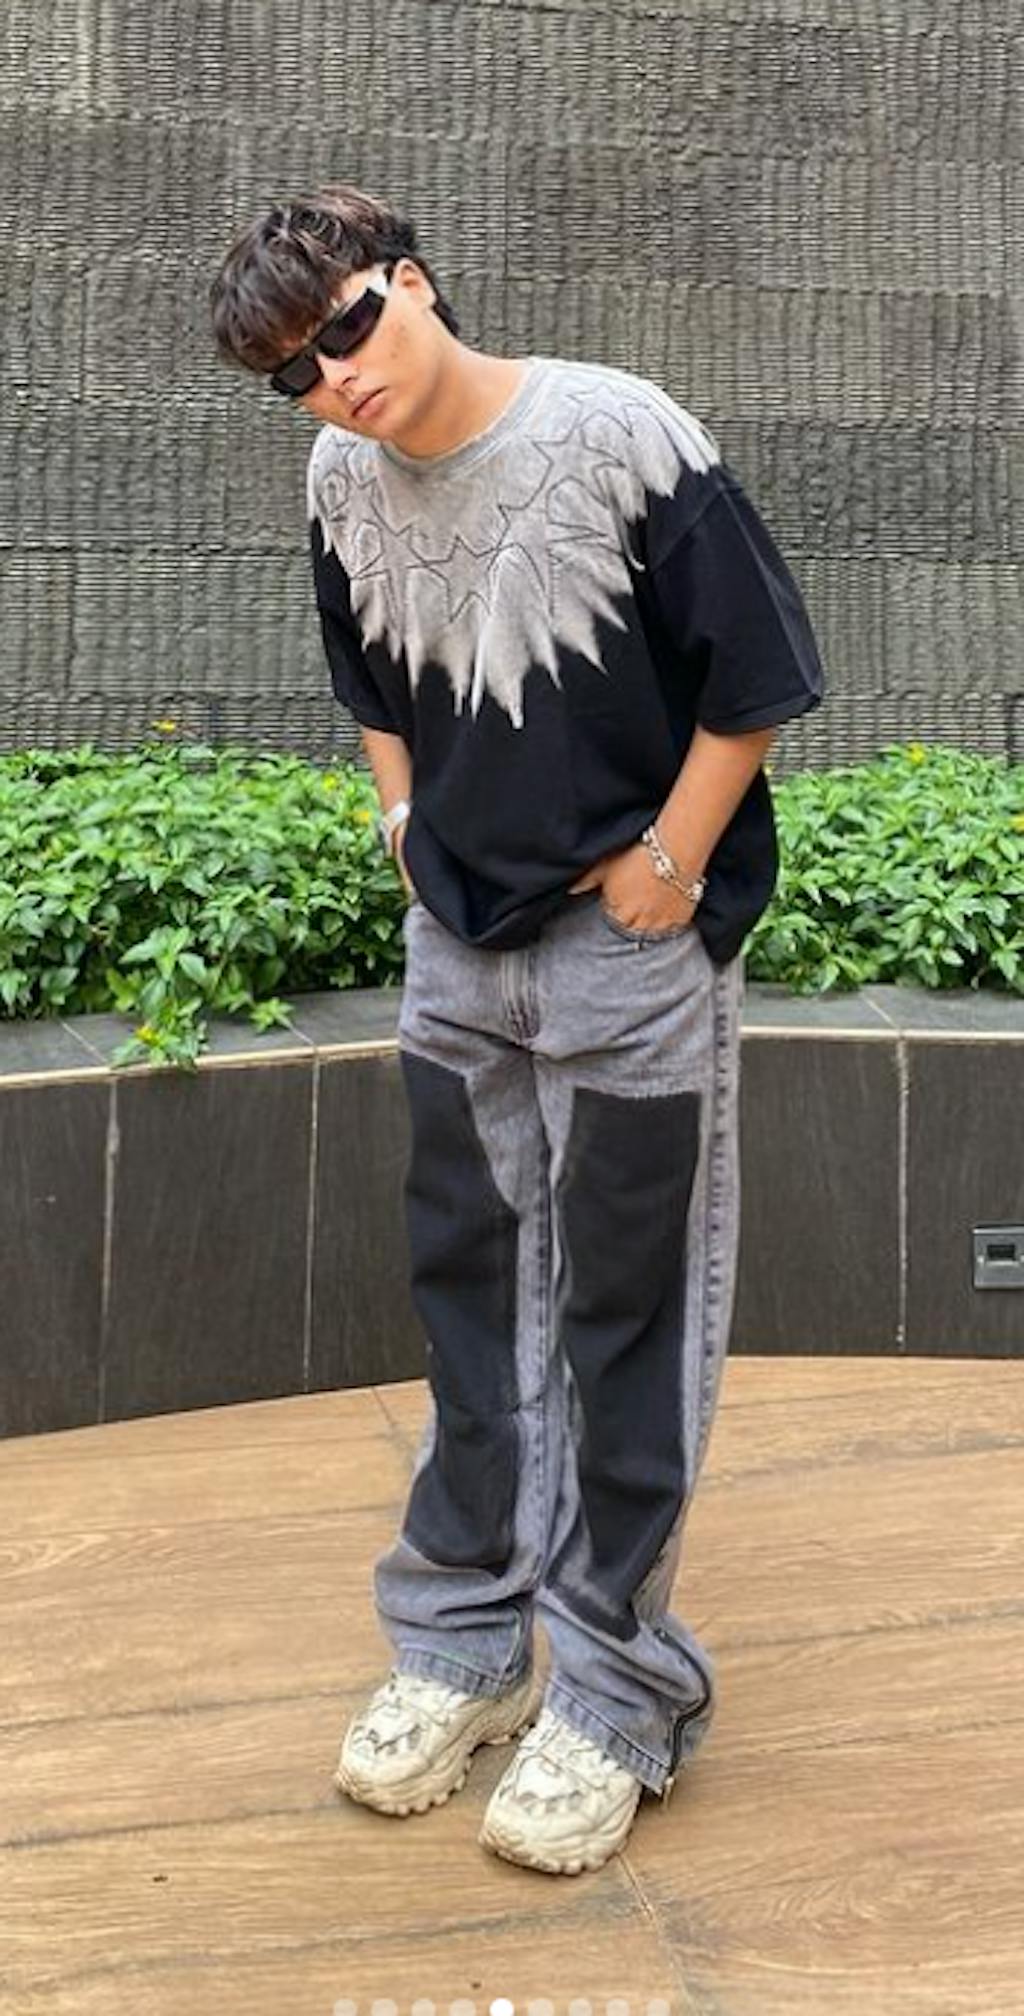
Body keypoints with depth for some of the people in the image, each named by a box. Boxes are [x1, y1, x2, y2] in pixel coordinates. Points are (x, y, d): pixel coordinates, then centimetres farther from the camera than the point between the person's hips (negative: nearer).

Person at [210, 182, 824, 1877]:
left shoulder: (622, 439, -18)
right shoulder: (346, 484, 0)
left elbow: (759, 674, -13)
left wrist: (665, 869, -13)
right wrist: (408, 827, 8)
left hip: (632, 952, -5)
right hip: (457, 944, 6)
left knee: (624, 1324, 4)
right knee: (468, 1296, 14)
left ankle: (617, 1699, 17)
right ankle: (462, 1641, 30)